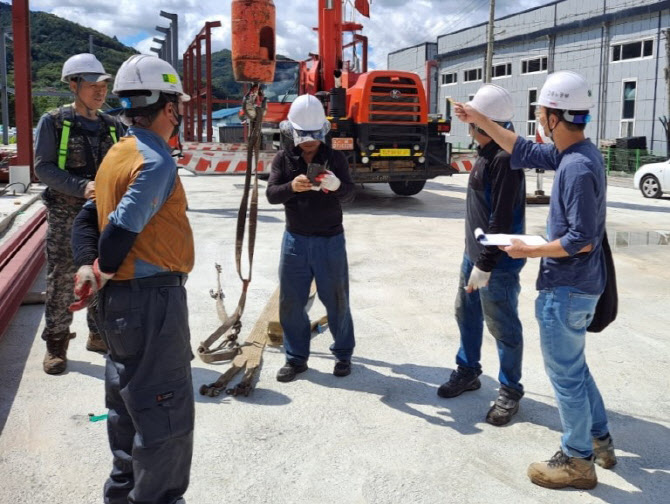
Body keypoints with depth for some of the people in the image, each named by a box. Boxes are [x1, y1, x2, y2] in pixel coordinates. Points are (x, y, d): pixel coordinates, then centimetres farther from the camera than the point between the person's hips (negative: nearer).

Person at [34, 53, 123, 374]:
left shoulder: (112, 126, 8)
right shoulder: (53, 122, -4)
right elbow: (43, 167, -10)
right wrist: (81, 187, -24)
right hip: (65, 216, -4)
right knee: (61, 282, 1)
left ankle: (99, 335, 27)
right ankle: (56, 345, 14)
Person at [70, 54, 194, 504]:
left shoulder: (121, 152, 12)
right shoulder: (156, 161, -18)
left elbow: (88, 216, 11)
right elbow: (122, 228, -26)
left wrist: (87, 267, 0)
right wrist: (105, 275, -9)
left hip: (121, 298, 10)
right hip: (153, 297, -10)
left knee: (129, 399, 21)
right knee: (166, 409, 0)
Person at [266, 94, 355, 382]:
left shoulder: (334, 158, -4)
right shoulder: (283, 159, 0)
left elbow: (348, 190, -17)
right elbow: (271, 194, -10)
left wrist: (336, 185, -41)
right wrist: (291, 187, -33)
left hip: (330, 240, -2)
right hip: (295, 239, 2)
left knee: (336, 300, 8)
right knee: (291, 301, 7)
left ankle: (343, 354, 25)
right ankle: (296, 358, 21)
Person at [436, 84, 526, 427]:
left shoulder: (505, 159, -22)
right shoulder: (486, 152, 9)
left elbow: (501, 220, -25)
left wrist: (485, 265, -23)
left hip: (498, 261, -10)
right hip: (475, 252, 10)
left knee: (502, 325, 3)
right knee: (467, 313, 20)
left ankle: (510, 391, 19)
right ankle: (468, 371, 38)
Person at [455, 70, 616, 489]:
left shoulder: (579, 167, -25)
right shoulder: (574, 153, 4)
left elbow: (582, 239, -26)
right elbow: (526, 152, 18)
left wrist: (529, 250, -15)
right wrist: (480, 120, 17)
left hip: (566, 288, -10)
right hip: (577, 284, 10)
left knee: (565, 374, 4)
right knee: (574, 366, 23)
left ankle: (578, 461, 18)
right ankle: (600, 440, 36)